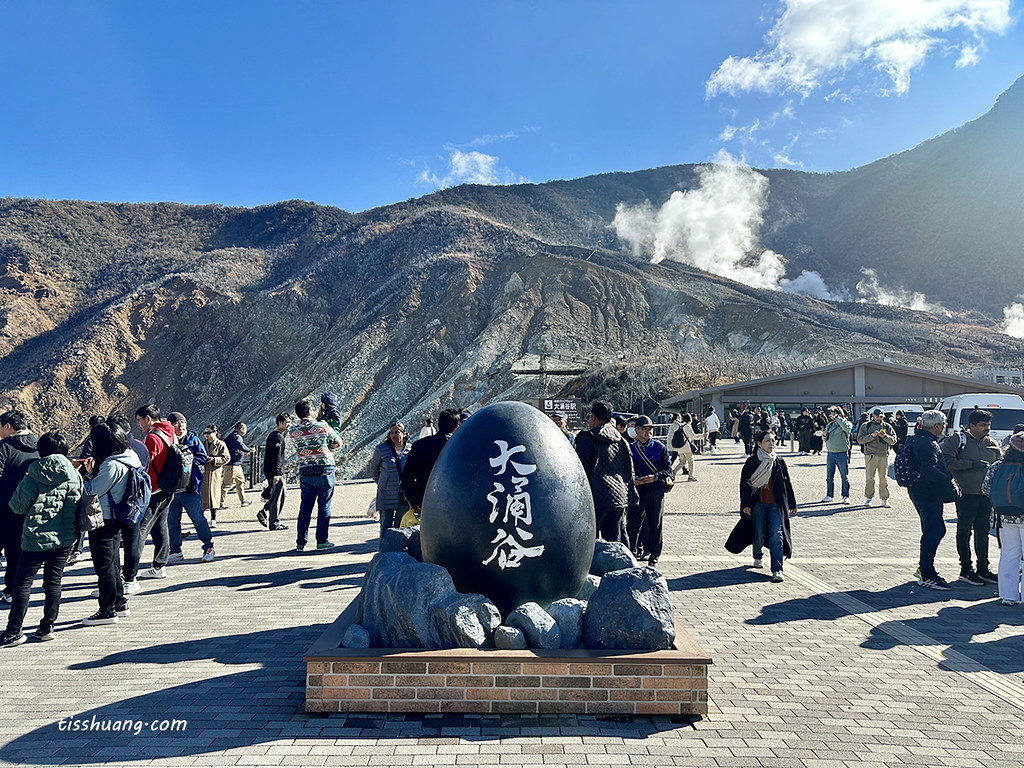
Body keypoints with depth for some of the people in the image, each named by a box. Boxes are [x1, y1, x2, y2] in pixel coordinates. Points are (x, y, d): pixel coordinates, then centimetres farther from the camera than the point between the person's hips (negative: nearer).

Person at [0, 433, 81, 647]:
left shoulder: (34, 477, -9)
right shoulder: (73, 475, -1)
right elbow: (80, 503, 5)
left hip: (36, 538, -3)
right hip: (65, 538, 3)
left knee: (22, 583, 6)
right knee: (53, 582, 11)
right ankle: (47, 627, 15)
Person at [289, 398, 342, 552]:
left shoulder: (292, 431, 1)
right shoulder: (322, 426, -6)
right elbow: (338, 443, 4)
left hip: (305, 472, 3)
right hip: (324, 470, -3)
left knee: (305, 507, 10)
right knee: (324, 506, 4)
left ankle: (300, 542, 11)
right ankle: (322, 541, 6)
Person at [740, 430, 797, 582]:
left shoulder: (780, 462, 9)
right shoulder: (752, 462, 1)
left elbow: (787, 483, 14)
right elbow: (744, 483, 0)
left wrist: (792, 504, 15)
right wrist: (745, 504, -7)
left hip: (776, 505, 1)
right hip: (758, 504, -1)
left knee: (776, 535, -10)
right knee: (759, 534, 6)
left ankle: (777, 569, -11)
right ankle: (758, 557, 36)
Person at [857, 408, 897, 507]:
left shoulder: (887, 426, 14)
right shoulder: (866, 426, 7)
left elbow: (893, 440, 6)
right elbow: (860, 439, -4)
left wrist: (885, 436, -12)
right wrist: (872, 435, -15)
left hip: (884, 455, 2)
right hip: (871, 455, -2)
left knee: (883, 478, 3)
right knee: (870, 477, -2)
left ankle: (884, 499, 9)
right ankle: (868, 498, 8)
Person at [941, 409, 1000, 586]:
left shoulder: (992, 444, 14)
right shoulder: (957, 440, -6)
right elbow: (946, 460, -15)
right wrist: (971, 464, -18)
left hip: (986, 494, 6)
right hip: (966, 493, -6)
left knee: (983, 531, 13)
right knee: (964, 531, 0)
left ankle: (983, 569, 23)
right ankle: (966, 570, 8)